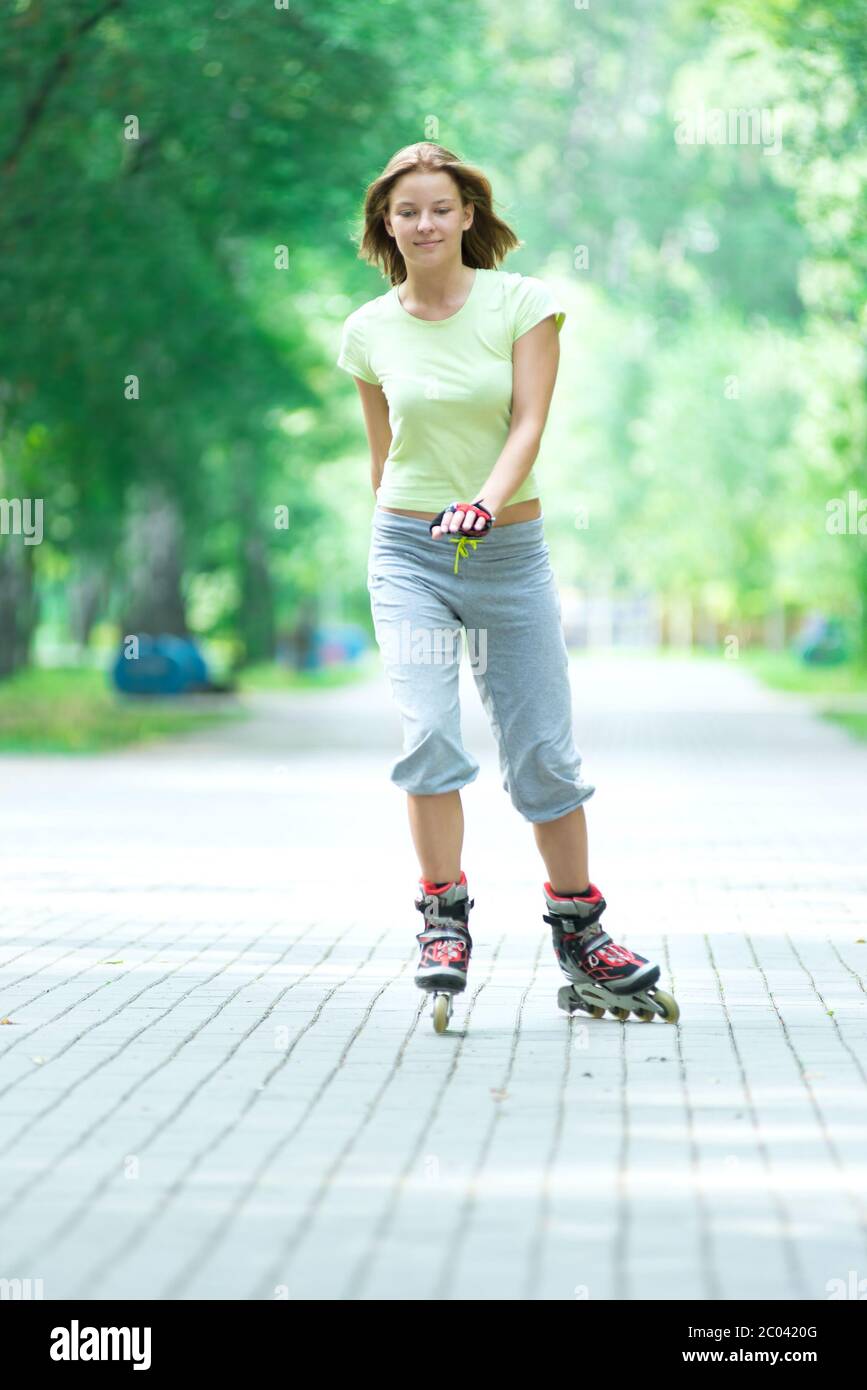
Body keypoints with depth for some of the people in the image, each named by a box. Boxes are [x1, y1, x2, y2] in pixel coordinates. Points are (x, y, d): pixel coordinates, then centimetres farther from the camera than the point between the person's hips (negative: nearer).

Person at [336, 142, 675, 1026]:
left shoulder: (521, 304, -4)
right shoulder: (370, 331, 2)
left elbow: (529, 423, -12)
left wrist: (486, 503, -28)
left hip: (510, 548, 0)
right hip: (409, 551, 0)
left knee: (543, 749, 3)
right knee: (429, 735, -16)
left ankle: (577, 927, 17)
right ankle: (444, 918, -3)